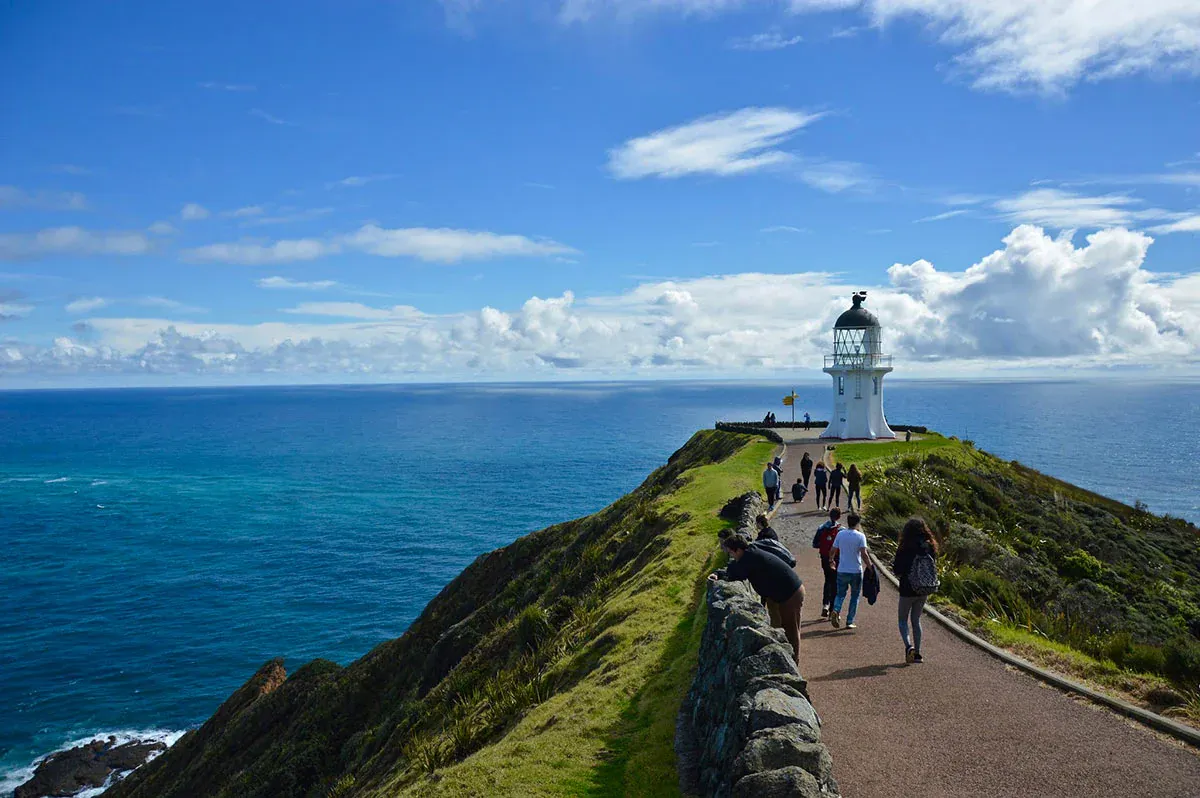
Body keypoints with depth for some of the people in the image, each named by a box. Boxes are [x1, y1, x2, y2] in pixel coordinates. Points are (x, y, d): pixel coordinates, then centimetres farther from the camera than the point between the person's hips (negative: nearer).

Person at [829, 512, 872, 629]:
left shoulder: (840, 534, 0)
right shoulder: (860, 536, -10)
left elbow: (832, 551, 5)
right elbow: (864, 554, -17)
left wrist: (832, 561, 24)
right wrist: (870, 567, -6)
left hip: (842, 570, 2)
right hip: (856, 571, -2)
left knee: (840, 594, 14)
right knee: (855, 596, 12)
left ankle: (836, 610, -13)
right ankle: (849, 622, 12)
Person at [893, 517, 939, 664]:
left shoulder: (904, 549, -16)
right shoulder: (929, 547, -2)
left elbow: (897, 571, -12)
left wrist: (894, 566, 8)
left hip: (907, 590, -4)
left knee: (903, 620, 9)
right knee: (916, 620, 16)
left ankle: (908, 646, -14)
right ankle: (917, 653, 14)